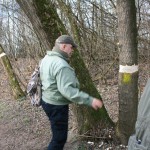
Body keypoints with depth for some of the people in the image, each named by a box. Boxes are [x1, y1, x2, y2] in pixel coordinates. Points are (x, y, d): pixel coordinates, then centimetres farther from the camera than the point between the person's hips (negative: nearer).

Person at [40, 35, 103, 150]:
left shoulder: (47, 58, 6)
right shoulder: (61, 65, -26)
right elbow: (66, 90, -34)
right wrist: (90, 100, -35)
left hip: (47, 100, 10)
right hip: (57, 105, -10)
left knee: (58, 134, 26)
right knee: (59, 138, 3)